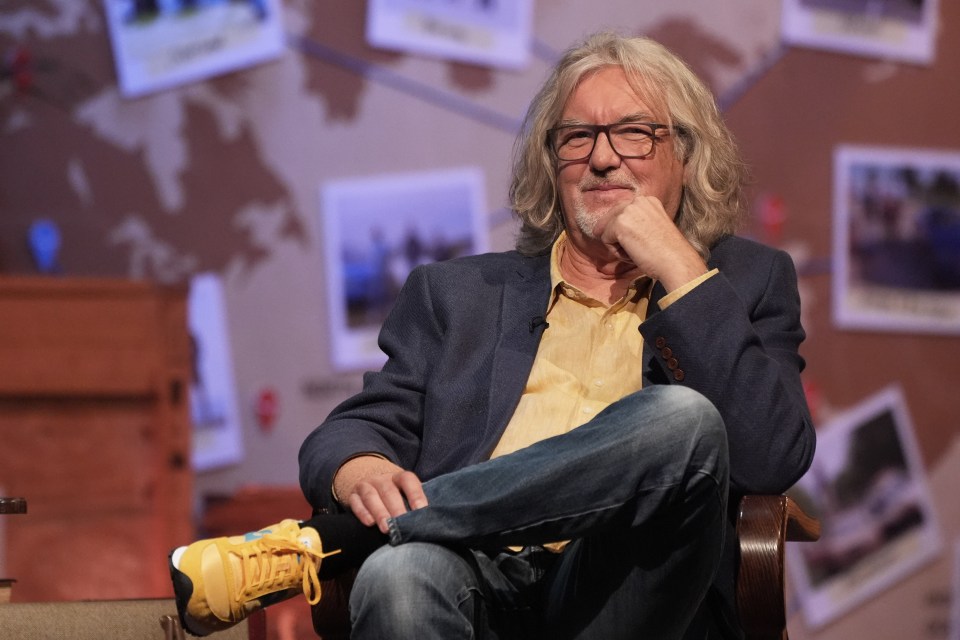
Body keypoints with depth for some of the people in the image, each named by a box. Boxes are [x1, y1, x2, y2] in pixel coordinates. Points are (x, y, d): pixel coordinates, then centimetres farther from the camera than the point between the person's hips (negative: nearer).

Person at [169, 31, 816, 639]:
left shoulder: (747, 284, 19)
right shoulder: (457, 292, 25)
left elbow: (774, 459, 2)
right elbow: (356, 431, 14)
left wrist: (680, 272, 2)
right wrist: (359, 473, -12)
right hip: (479, 577, -1)